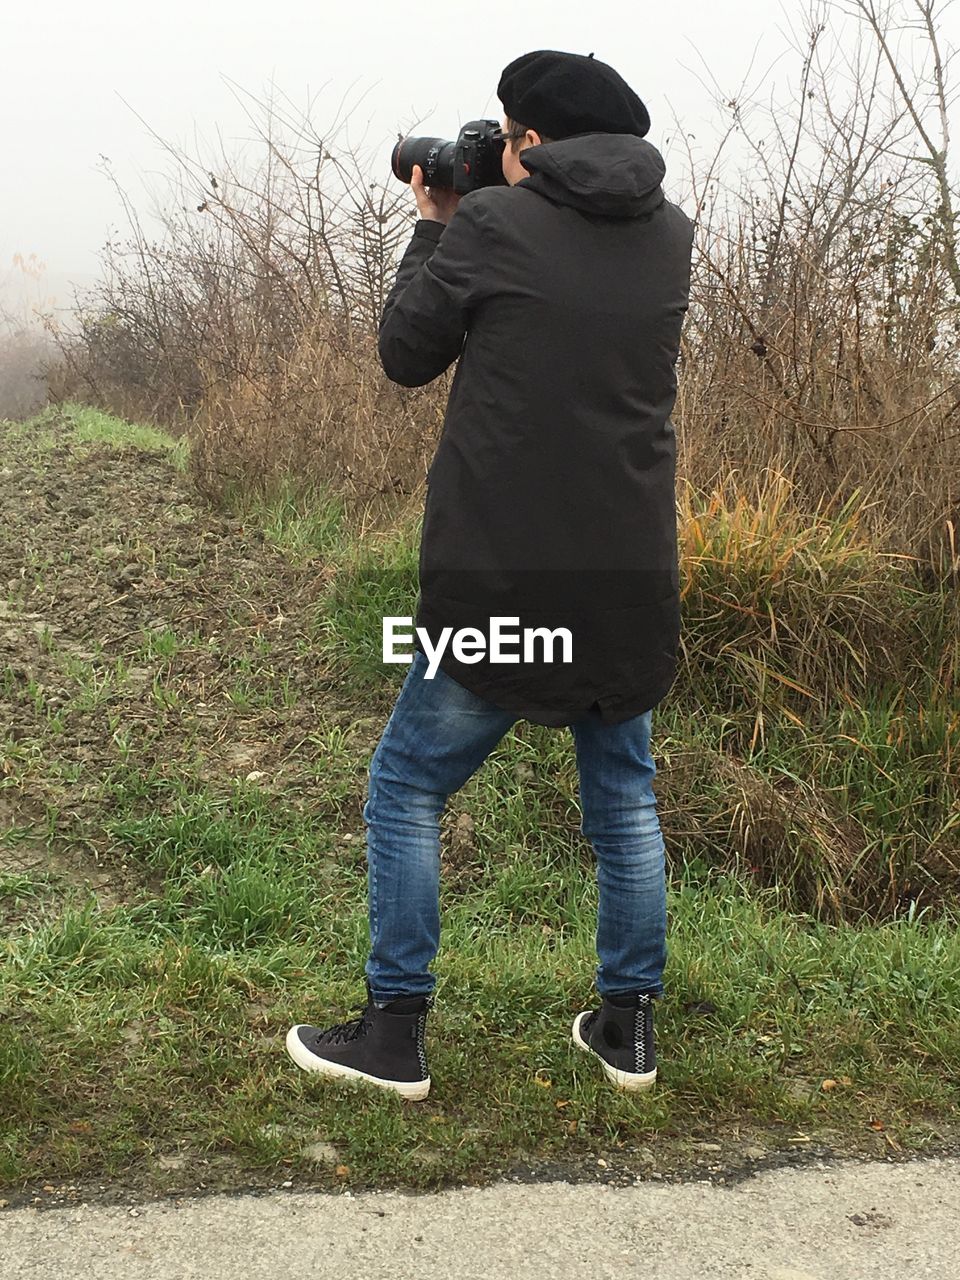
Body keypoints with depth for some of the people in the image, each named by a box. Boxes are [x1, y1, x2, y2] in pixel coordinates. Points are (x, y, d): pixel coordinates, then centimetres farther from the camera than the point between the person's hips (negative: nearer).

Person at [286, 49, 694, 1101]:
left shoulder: (488, 225, -9)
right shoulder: (668, 236, 5)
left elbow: (405, 357, 3)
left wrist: (433, 227, 14)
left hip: (500, 581, -5)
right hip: (630, 584, 5)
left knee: (406, 789, 10)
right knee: (623, 796, 18)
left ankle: (394, 1036, 15)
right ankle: (629, 1025, 25)